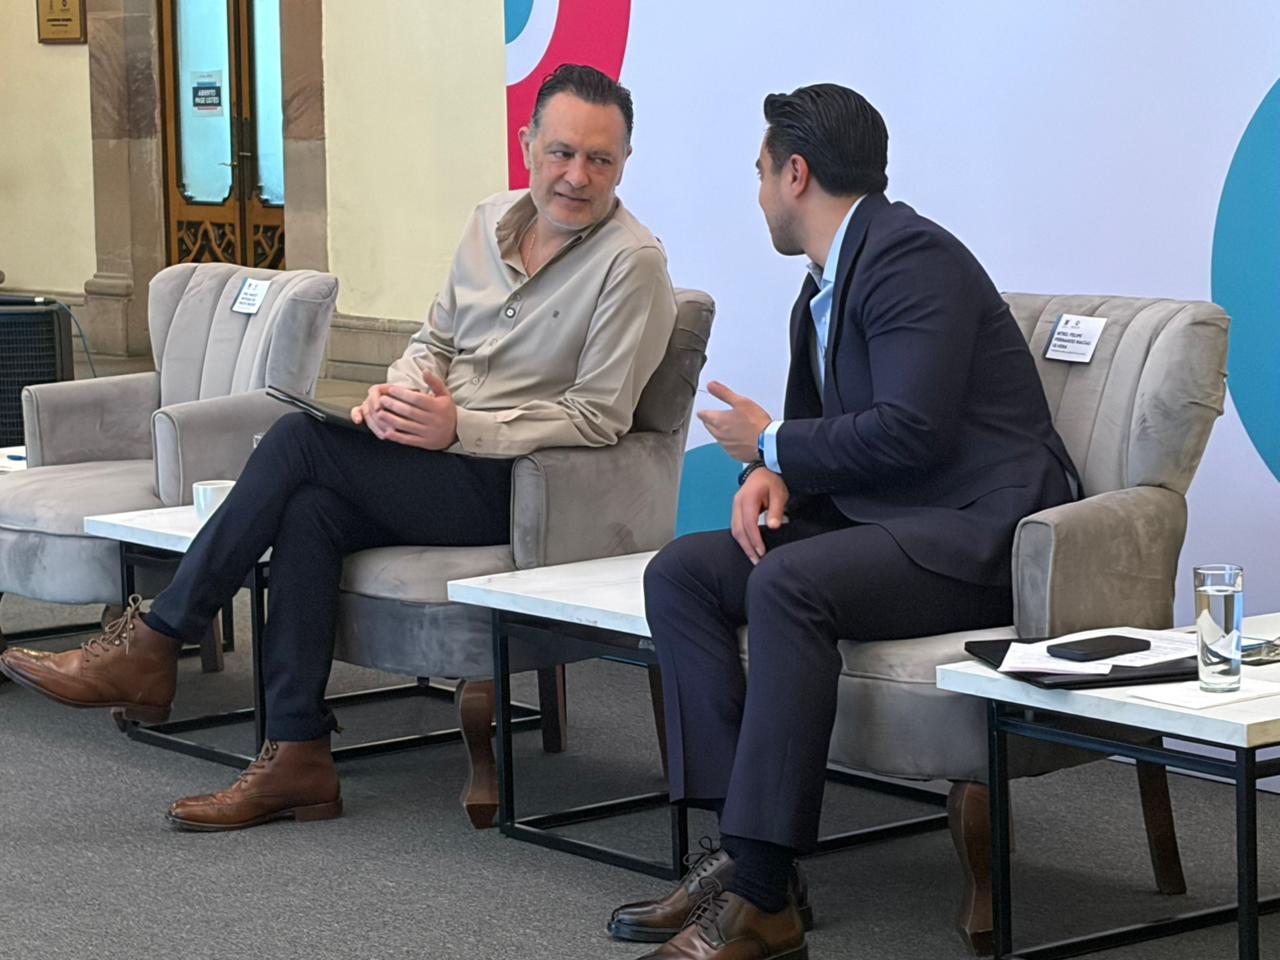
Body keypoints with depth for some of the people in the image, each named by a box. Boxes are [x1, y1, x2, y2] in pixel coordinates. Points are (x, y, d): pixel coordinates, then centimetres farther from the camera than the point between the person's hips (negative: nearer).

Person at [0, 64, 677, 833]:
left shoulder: (632, 263, -10)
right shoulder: (493, 222, 13)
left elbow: (598, 417, -14)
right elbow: (435, 341, 22)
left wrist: (460, 428, -21)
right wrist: (399, 392, -2)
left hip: (510, 487, -7)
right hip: (442, 457, 7)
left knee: (300, 440, -20)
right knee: (310, 510, -22)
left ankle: (153, 644, -11)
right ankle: (298, 760, -20)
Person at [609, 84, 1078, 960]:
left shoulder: (911, 257, -14)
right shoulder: (824, 290, 17)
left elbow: (910, 430, -23)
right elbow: (818, 428, 22)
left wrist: (772, 445, -9)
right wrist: (769, 476, -3)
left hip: (979, 529, -10)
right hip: (880, 521, 10)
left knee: (788, 584, -33)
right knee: (680, 574, -4)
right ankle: (739, 845, -12)